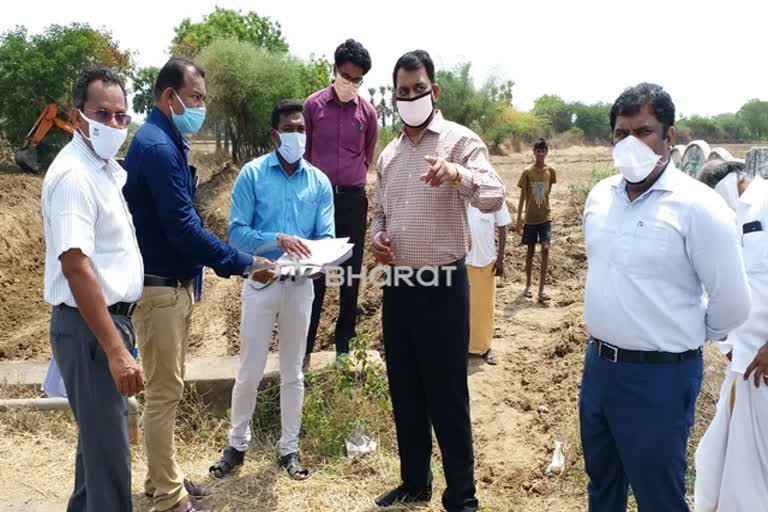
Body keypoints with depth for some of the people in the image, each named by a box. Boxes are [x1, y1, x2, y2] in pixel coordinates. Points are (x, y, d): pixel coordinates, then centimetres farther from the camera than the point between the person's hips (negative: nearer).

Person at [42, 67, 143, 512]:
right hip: (90, 328, -10)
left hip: (111, 318, 10)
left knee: (99, 435, 21)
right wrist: (115, 350, -28)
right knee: (109, 447, 0)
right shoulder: (74, 175, -18)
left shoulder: (105, 169, 12)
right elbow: (76, 268, -26)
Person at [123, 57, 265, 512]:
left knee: (169, 387, 17)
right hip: (160, 286, -10)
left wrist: (226, 260, 14)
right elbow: (182, 227, -24)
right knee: (164, 390, 1)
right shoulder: (157, 146, -19)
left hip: (175, 283, 10)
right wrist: (243, 263, -19)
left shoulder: (168, 143, 12)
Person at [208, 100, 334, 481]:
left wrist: (313, 255, -25)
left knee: (292, 372, 13)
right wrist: (278, 239, -27)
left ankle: (289, 448, 27)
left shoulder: (319, 182, 2)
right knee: (250, 371, 6)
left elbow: (326, 238, -2)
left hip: (301, 284, 2)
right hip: (261, 280, -2)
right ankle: (237, 443, 27)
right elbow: (236, 232, -12)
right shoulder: (252, 174, -6)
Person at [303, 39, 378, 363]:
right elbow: (303, 152, 7)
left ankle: (344, 343, 18)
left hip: (353, 199, 2)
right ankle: (304, 345, 10)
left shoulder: (368, 112, 3)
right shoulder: (313, 105, 0)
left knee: (351, 272, 6)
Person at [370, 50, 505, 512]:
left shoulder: (460, 140, -7)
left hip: (442, 285, -6)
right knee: (405, 392, 16)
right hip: (397, 285, 6)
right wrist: (378, 238, 0)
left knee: (447, 396, 2)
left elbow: (495, 197, -22)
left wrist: (457, 174, -41)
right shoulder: (389, 153, 13)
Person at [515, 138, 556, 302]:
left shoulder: (551, 171, 0)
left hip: (545, 217, 1)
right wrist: (519, 218, -9)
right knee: (531, 251, 8)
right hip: (530, 218, -1)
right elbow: (522, 196, -5)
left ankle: (541, 290, -9)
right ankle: (528, 286, 23)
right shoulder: (527, 172, -6)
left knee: (545, 249, -12)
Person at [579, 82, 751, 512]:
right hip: (598, 364, 6)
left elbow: (733, 304, -13)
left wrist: (689, 336, 3)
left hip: (659, 375, -6)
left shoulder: (696, 205, -17)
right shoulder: (600, 195, 2)